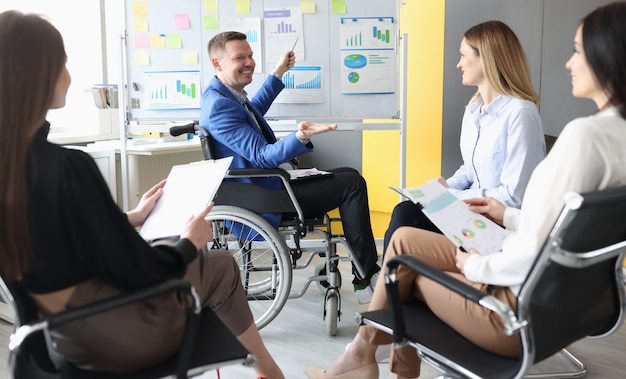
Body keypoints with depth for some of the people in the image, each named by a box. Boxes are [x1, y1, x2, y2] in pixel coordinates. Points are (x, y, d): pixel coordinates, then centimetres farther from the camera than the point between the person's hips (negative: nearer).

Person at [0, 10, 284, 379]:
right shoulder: (65, 166, -30)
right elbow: (136, 271, -22)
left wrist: (130, 219, 15)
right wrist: (190, 242, -3)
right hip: (119, 335, -7)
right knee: (221, 266, 17)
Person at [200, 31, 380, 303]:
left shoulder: (226, 94, 7)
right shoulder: (219, 105, -24)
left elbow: (253, 110, 30)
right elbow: (262, 157, -29)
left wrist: (278, 74, 31)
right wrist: (300, 138, -45)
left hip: (265, 182, 11)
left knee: (348, 176, 13)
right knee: (352, 184, -11)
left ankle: (365, 269, 16)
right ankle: (366, 280, -3)